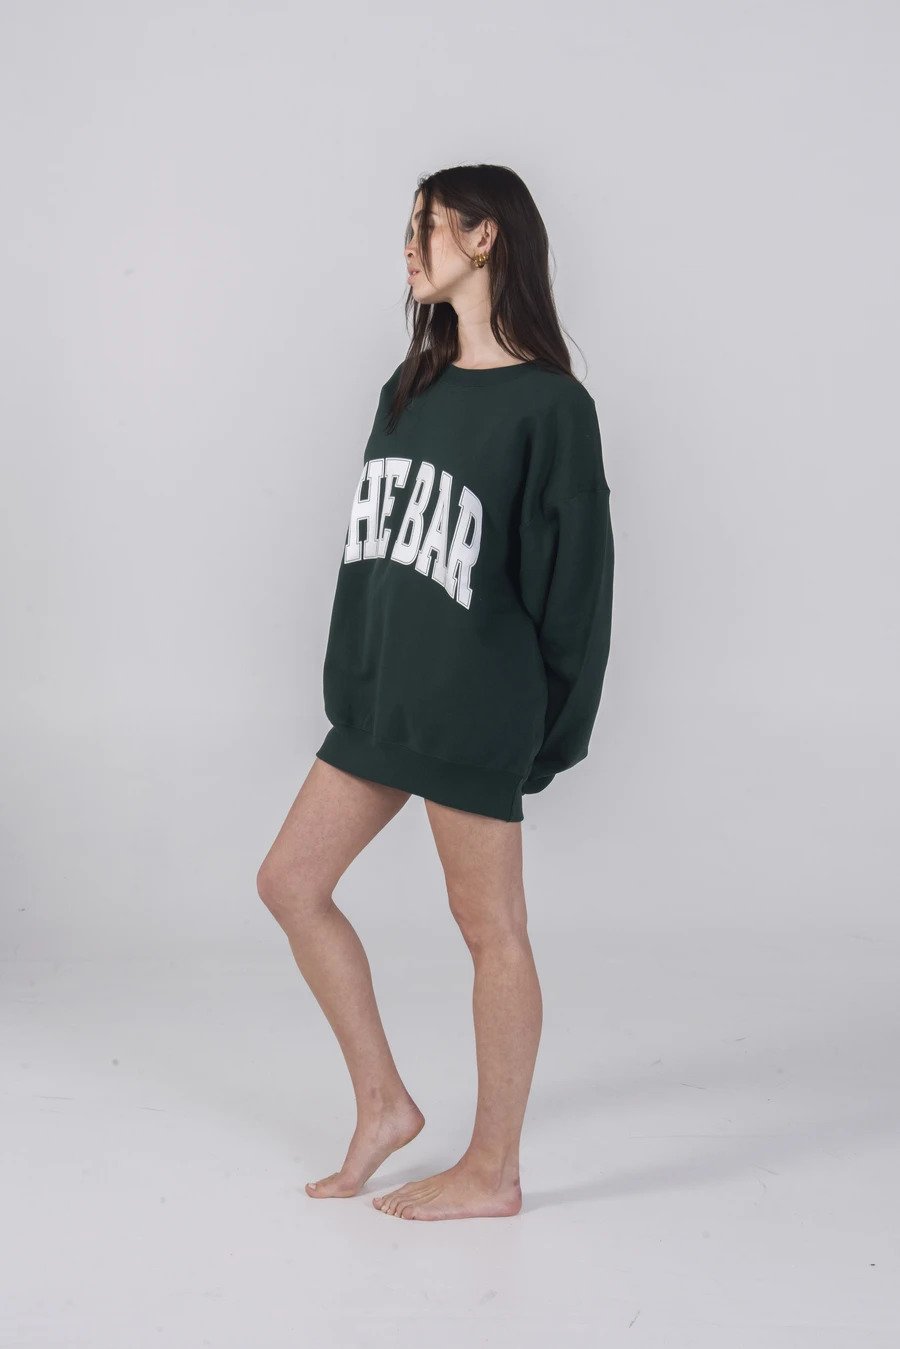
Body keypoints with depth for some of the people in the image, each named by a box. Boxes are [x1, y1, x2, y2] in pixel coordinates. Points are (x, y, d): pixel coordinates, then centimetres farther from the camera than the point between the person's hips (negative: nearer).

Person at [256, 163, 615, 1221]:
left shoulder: (549, 404, -10)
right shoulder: (411, 389, 13)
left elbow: (573, 571, -11)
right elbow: (371, 539, 15)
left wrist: (549, 726, -11)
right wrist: (354, 678, 11)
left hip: (473, 709, -9)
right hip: (382, 691, 9)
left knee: (489, 926, 2)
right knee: (290, 880, 11)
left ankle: (493, 1172, 17)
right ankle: (383, 1104, 25)